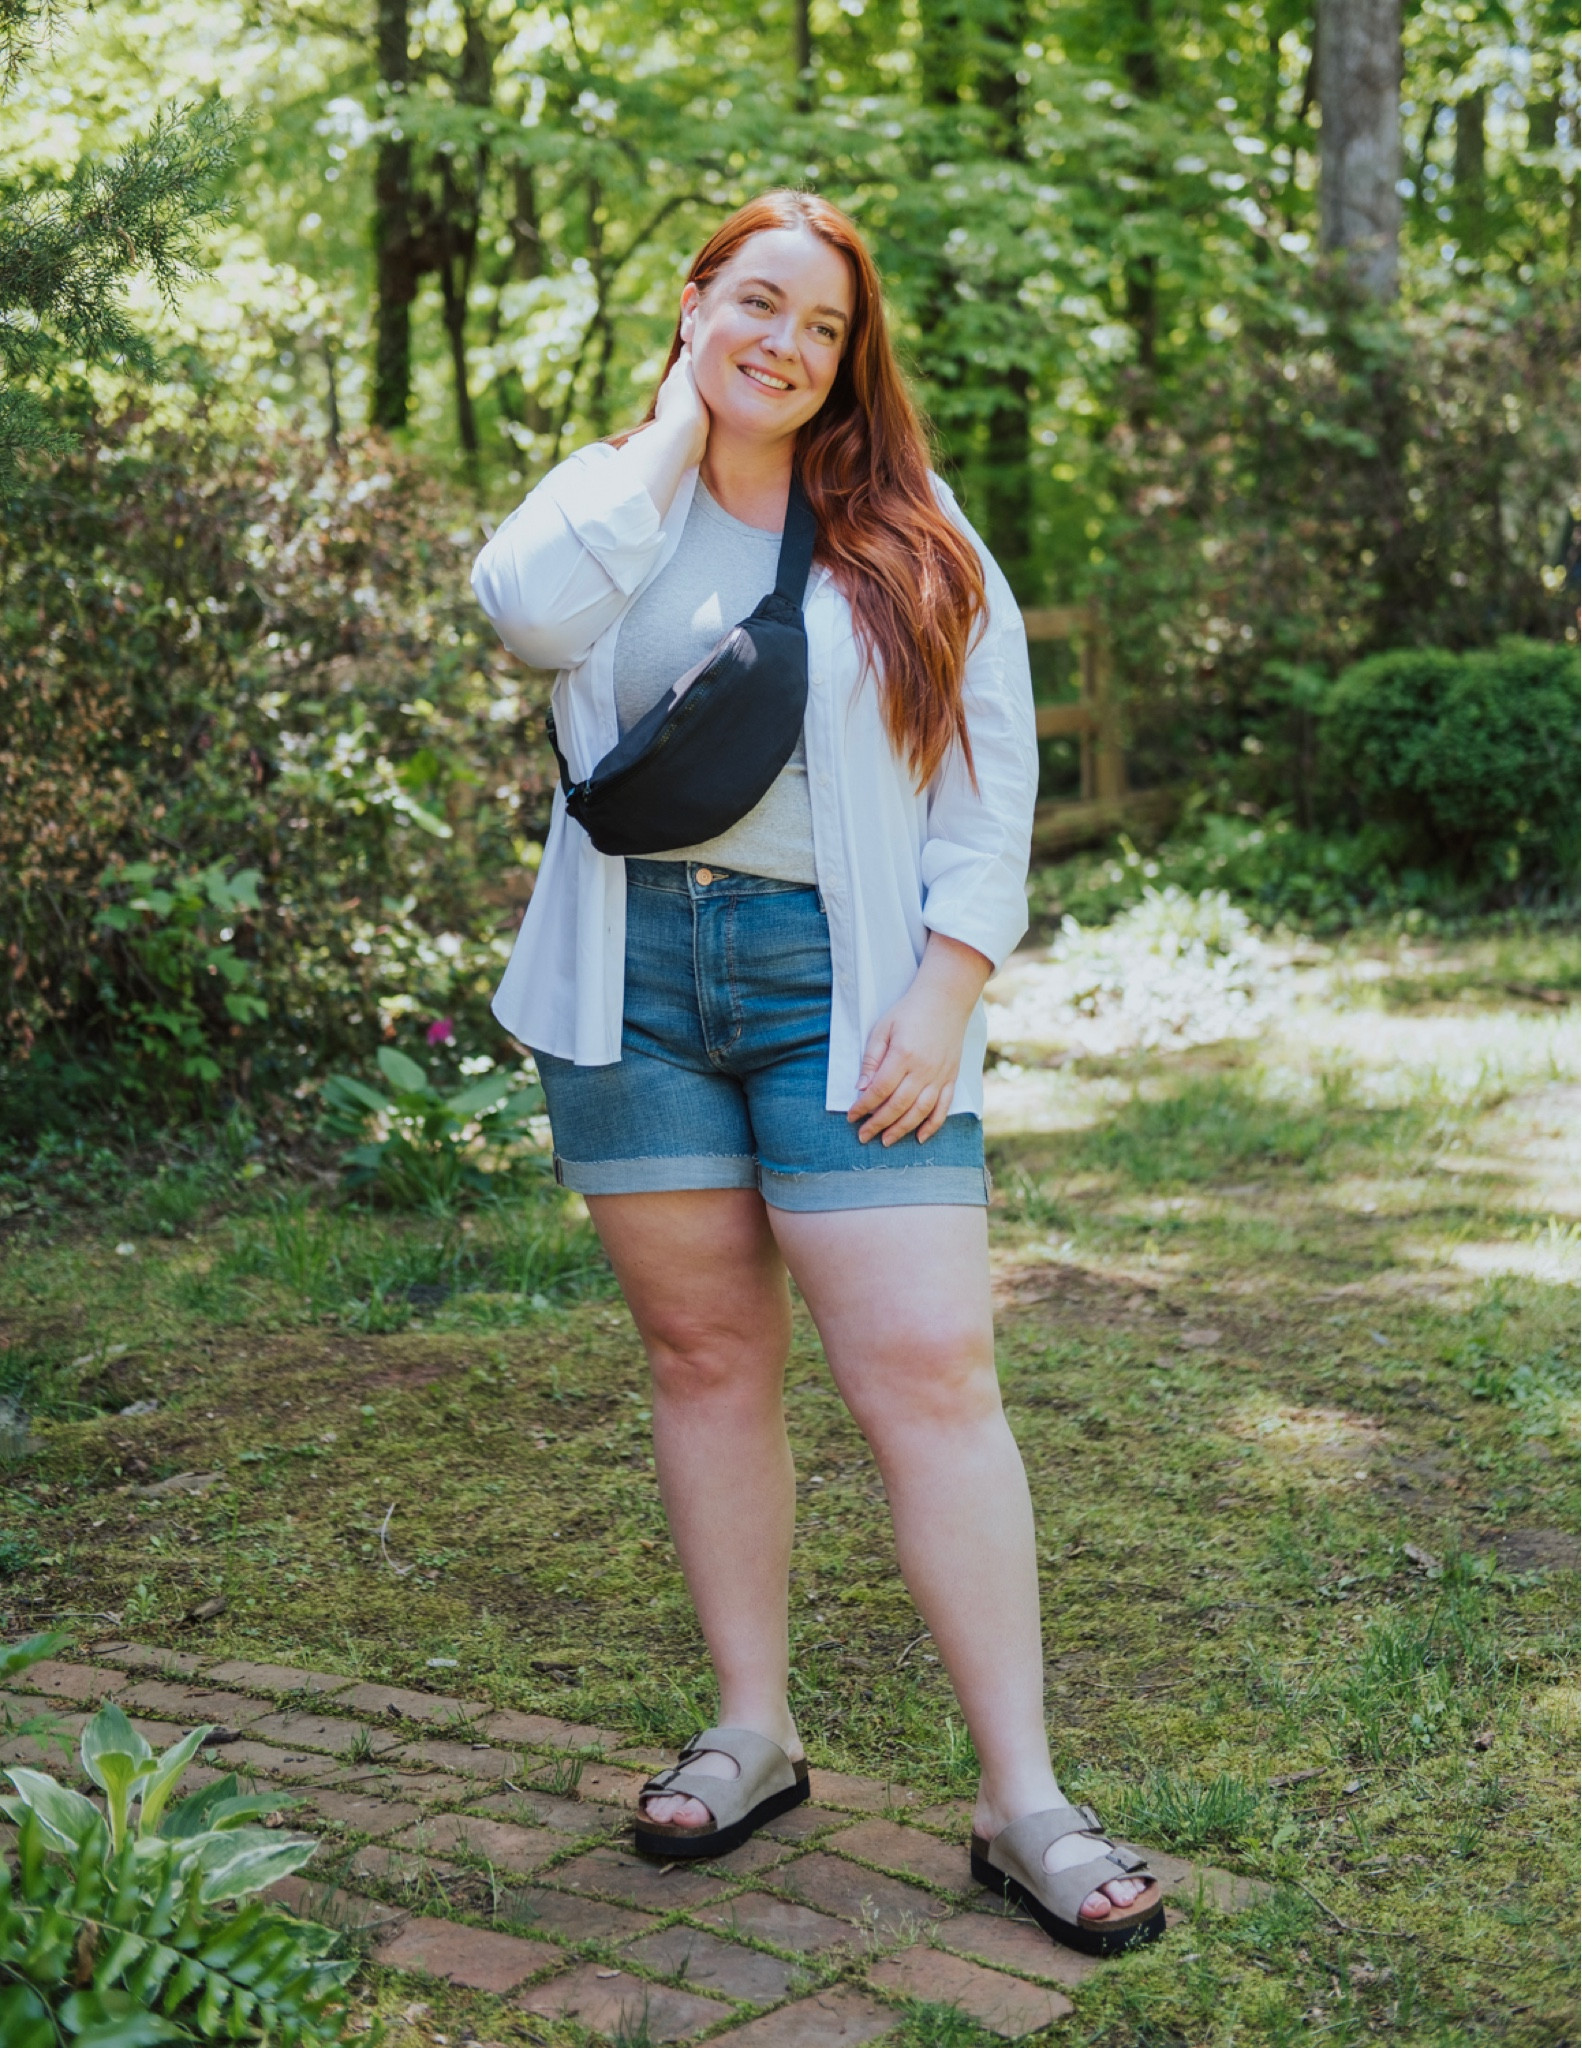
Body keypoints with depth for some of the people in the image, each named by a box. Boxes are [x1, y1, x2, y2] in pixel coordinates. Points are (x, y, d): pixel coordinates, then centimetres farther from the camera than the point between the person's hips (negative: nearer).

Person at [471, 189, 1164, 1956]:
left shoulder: (909, 535, 7)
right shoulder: (608, 498, 9)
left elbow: (989, 778, 2)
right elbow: (530, 613, -16)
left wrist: (944, 1002, -10)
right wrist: (675, 425, -4)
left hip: (838, 980, -2)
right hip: (633, 974, 2)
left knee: (928, 1370, -9)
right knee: (706, 1357, 8)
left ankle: (1023, 1803, -4)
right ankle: (753, 1732, 22)